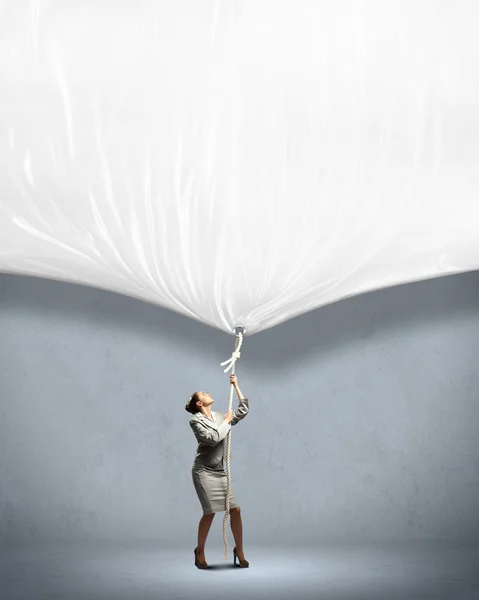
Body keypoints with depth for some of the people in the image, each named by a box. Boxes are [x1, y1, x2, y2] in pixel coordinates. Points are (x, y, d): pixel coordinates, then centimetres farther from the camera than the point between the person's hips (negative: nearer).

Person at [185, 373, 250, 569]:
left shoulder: (220, 417, 12)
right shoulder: (196, 421, -7)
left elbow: (244, 410, 11)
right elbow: (212, 438, -20)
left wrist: (236, 386, 9)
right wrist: (226, 422, -9)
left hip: (220, 472, 6)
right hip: (203, 472, -6)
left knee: (235, 510, -2)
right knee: (209, 512, -9)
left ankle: (239, 550, 10)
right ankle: (200, 551, 11)